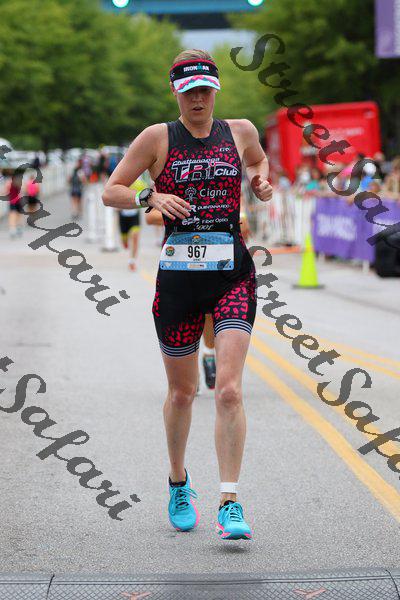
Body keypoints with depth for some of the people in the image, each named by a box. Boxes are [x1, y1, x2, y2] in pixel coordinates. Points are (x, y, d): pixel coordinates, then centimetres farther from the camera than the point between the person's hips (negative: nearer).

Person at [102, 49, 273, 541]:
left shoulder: (240, 131, 9)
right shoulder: (157, 138, 2)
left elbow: (258, 160, 31)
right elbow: (110, 191, 3)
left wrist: (262, 181, 9)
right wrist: (151, 198, -15)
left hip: (233, 272, 0)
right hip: (177, 274, 0)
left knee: (229, 390, -14)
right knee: (182, 392, 11)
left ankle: (229, 505, -14)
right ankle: (178, 483, 36)